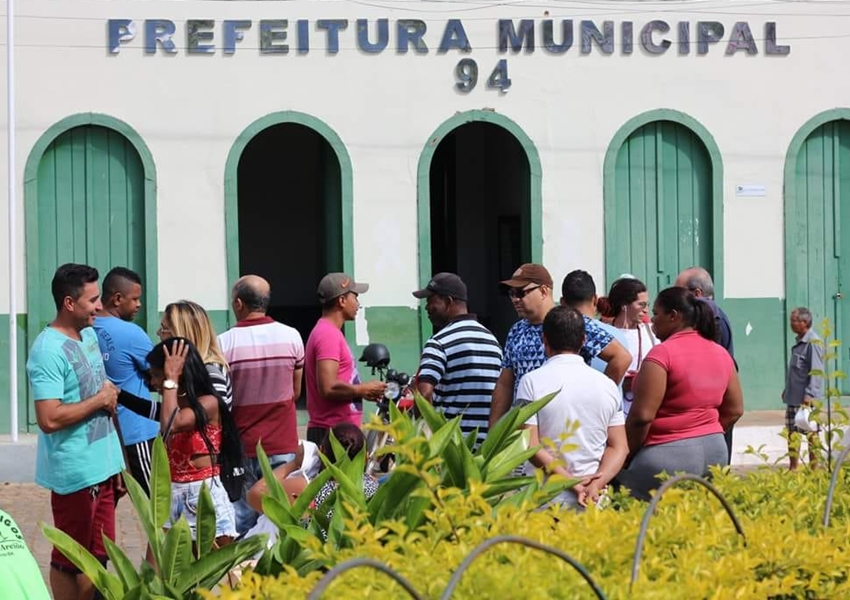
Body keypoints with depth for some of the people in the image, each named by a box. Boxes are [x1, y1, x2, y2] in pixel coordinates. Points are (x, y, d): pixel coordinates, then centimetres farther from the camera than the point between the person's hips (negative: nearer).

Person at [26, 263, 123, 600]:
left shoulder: (90, 335, 9)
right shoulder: (49, 350, -19)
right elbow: (49, 419, -26)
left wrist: (116, 461, 15)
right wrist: (100, 399, -15)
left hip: (101, 467, 8)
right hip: (75, 472, -8)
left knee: (98, 558, 15)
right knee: (69, 561, 4)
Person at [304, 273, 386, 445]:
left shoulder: (327, 332, 19)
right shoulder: (329, 335, -13)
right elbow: (328, 388, -23)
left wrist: (362, 391, 13)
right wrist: (363, 389, -9)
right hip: (334, 432, -10)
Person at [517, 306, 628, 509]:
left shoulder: (532, 382, -2)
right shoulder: (607, 384, 10)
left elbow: (530, 445, -8)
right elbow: (619, 448, 6)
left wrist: (572, 482, -9)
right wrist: (596, 484, -6)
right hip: (595, 498, 4)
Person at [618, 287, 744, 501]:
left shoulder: (662, 353, -12)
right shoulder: (720, 353, 11)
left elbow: (642, 415, -15)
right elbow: (734, 410, 16)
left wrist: (624, 456, -4)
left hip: (669, 456, -8)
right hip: (716, 451, 8)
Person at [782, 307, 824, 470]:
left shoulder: (813, 342, -15)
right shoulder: (798, 342, 13)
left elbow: (816, 371, -20)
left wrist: (810, 394, -25)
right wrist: (787, 389, 21)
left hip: (806, 399, -9)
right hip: (793, 398, 9)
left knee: (811, 433, -2)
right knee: (792, 432, 12)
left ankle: (814, 468, 3)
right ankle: (793, 468, 20)